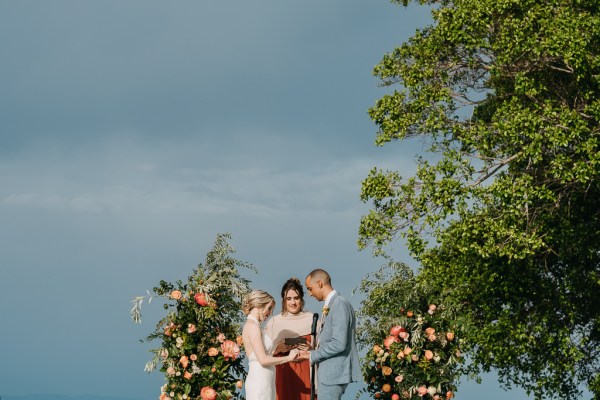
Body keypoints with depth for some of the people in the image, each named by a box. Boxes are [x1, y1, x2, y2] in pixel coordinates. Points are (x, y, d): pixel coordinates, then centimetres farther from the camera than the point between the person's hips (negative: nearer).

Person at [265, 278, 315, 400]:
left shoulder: (311, 319, 5)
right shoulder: (274, 322, 4)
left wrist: (311, 349, -12)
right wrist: (278, 349, -13)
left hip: (306, 373, 0)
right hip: (282, 374, 0)